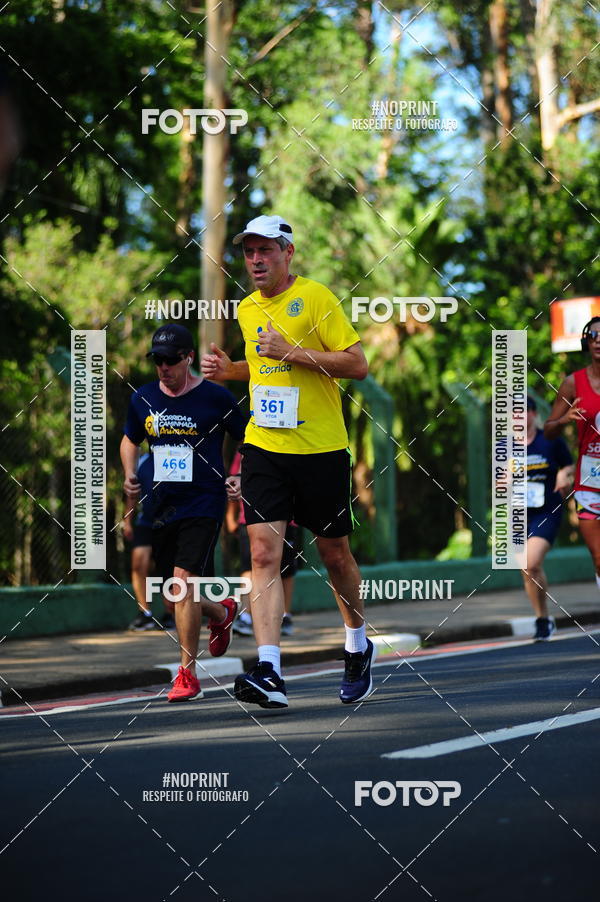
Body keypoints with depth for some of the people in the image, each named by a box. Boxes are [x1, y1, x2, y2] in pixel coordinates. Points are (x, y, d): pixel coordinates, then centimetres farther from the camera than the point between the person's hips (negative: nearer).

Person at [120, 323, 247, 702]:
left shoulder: (216, 397, -6)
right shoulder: (143, 399, 6)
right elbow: (130, 440, 24)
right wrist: (130, 474, 6)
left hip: (204, 503, -5)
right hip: (162, 504, 5)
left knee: (183, 579, -19)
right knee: (177, 593, 9)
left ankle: (188, 674, -11)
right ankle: (222, 613, 43)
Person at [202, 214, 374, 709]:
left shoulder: (316, 298, -8)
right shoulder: (248, 309, 11)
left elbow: (357, 364, -12)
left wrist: (293, 352, -19)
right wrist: (230, 368, 9)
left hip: (322, 449, -4)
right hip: (263, 446, 4)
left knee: (334, 553, 10)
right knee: (264, 552, -11)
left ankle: (359, 646, 34)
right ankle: (269, 672, -19)